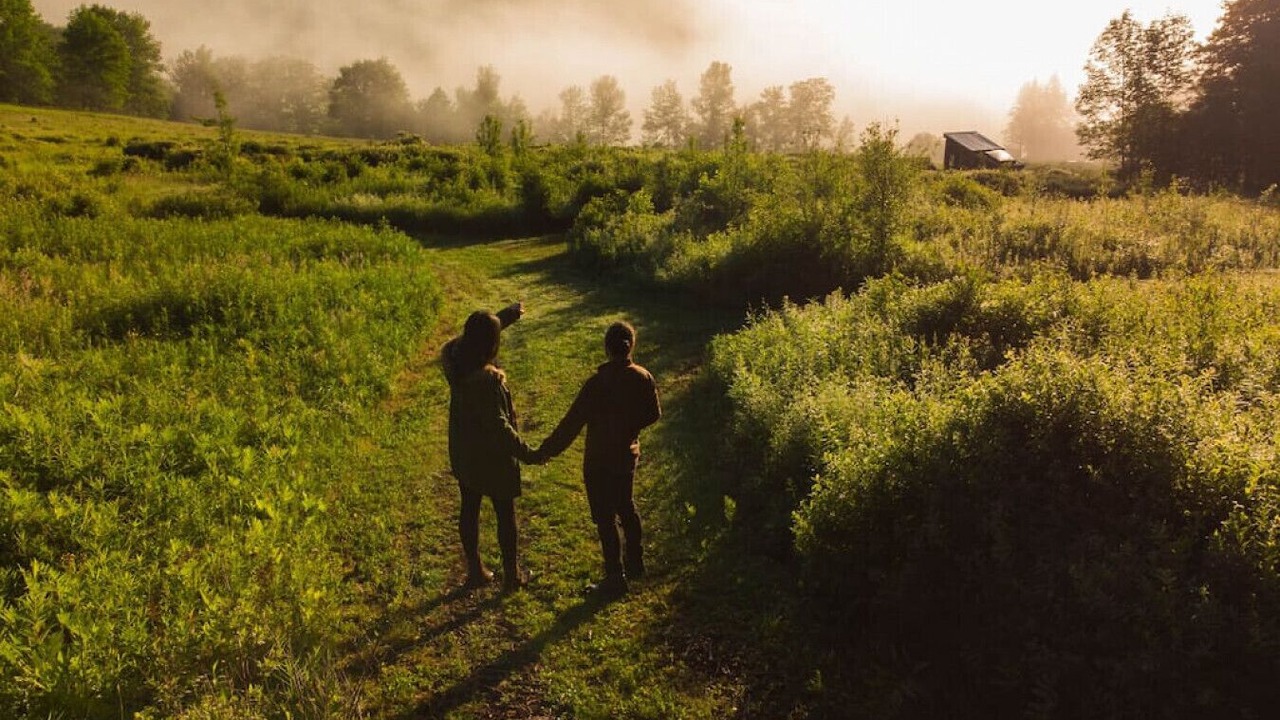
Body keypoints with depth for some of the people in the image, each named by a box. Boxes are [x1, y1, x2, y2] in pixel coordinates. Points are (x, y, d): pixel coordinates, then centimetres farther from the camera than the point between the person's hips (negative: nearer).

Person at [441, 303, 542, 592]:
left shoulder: (453, 357, -11)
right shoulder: (488, 379, -32)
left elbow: (475, 333, 11)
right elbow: (498, 425, -29)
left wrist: (505, 315, 13)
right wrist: (526, 453, -19)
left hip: (462, 452, 7)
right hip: (492, 456, -7)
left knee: (469, 508, 20)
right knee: (505, 513, 13)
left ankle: (475, 571, 35)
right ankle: (512, 575, 29)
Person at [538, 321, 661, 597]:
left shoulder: (598, 383, -23)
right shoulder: (643, 378, -7)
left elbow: (573, 421, -20)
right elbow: (653, 414, 5)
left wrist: (548, 449, -10)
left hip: (600, 461, -6)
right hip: (628, 455, 6)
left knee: (605, 518, 5)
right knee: (626, 507, 24)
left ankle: (616, 578, 14)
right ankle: (635, 563, 39)